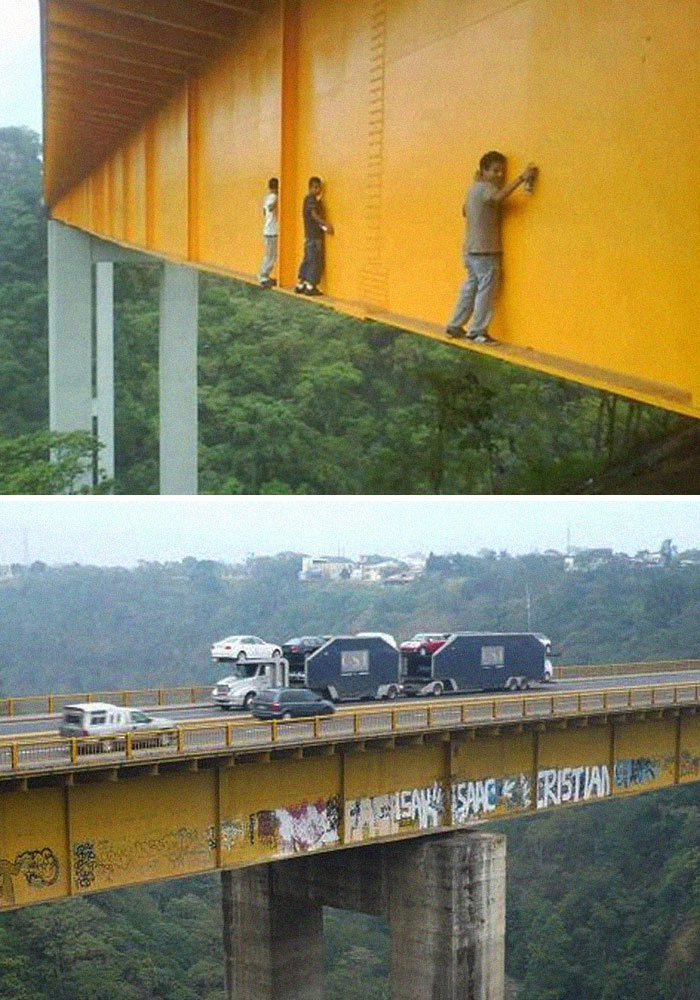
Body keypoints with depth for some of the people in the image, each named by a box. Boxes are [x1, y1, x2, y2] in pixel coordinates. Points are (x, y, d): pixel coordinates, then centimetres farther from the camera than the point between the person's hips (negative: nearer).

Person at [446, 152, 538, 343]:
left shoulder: (474, 188, 14)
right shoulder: (485, 188, -15)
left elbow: (465, 210, 30)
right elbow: (499, 196, -38)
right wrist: (521, 178, -42)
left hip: (471, 250, 10)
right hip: (485, 251, -9)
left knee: (470, 289, 15)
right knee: (485, 292, -3)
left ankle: (455, 326, 19)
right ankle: (477, 332, 0)